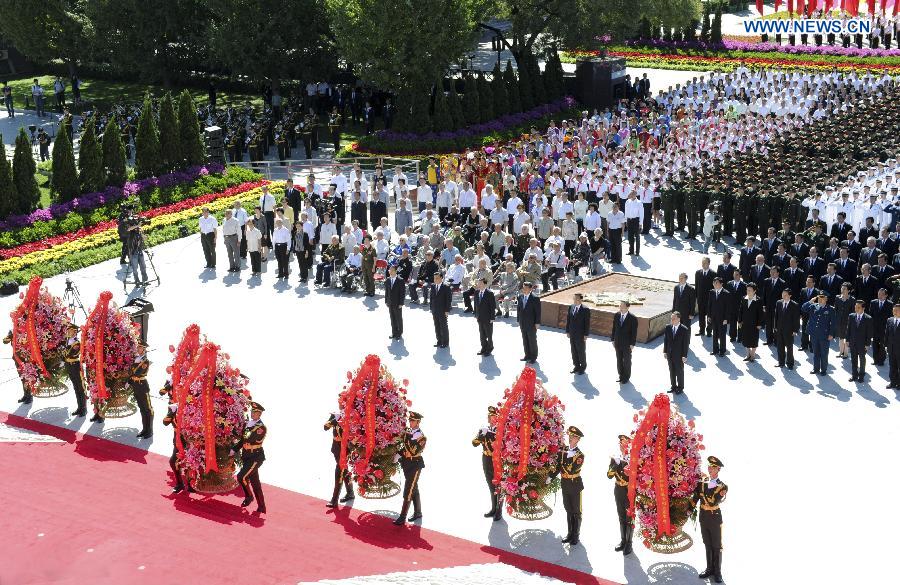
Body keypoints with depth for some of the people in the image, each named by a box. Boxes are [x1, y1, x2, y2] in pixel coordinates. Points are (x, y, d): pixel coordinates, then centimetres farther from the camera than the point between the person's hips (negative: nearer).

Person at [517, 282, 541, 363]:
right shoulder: (520, 297, 4)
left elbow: (538, 312, -11)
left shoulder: (535, 299, -13)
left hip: (531, 324, -5)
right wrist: (518, 320, 9)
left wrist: (537, 323, -13)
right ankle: (527, 355, 24)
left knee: (532, 341, 5)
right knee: (525, 341, 12)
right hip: (523, 324, 5)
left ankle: (533, 357, 16)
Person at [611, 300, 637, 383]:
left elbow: (634, 332, -12)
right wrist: (613, 340, 5)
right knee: (619, 360, 13)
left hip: (627, 344, -4)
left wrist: (632, 344, -13)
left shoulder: (632, 318, -15)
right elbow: (614, 329, 8)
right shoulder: (617, 316, 0)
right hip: (618, 343, 4)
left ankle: (626, 377, 24)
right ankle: (621, 375, 27)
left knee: (627, 361, 10)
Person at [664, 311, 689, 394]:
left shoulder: (684, 330, -16)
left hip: (679, 355, -4)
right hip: (670, 354, 4)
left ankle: (680, 388, 25)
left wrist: (684, 356, -13)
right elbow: (666, 340, 6)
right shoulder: (668, 328, -2)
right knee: (671, 371, 16)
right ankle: (673, 386, 32)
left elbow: (686, 343, -12)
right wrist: (665, 351, 4)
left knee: (679, 371, 10)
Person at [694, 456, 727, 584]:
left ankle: (717, 572, 15)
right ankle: (710, 569, 25)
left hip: (715, 519, -4)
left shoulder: (722, 486, -9)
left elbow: (714, 502, -16)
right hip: (703, 518, 4)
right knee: (707, 545, 14)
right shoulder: (702, 482, 2)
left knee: (717, 546, 6)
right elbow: (696, 497, 4)